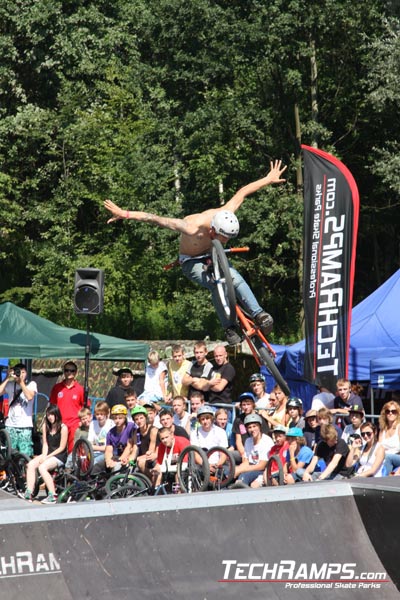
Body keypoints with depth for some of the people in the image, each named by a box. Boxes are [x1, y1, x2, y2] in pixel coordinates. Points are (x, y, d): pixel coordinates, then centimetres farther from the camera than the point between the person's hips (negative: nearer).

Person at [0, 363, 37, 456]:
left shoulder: (31, 384, 4)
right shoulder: (10, 385, 9)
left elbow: (29, 396, -13)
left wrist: (21, 382, -12)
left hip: (25, 426, -2)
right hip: (11, 425, 2)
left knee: (26, 455, -9)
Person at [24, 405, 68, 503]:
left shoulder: (63, 428, -8)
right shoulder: (45, 426, 11)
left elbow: (62, 447, -9)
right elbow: (45, 443, 10)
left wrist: (47, 457, -14)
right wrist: (44, 456, -9)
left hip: (60, 456, -6)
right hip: (48, 454, 6)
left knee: (42, 467, -31)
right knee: (31, 464, -19)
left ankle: (52, 495, -29)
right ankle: (28, 493, -24)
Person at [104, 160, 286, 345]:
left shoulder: (224, 215, -26)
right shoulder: (192, 228, -39)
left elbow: (242, 193, -10)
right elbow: (156, 219, -40)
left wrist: (269, 179, 2)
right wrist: (125, 214, -44)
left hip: (211, 255, 5)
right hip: (191, 261, -5)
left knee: (235, 278, -25)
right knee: (216, 285, -31)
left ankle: (259, 314, -21)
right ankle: (229, 328, -22)